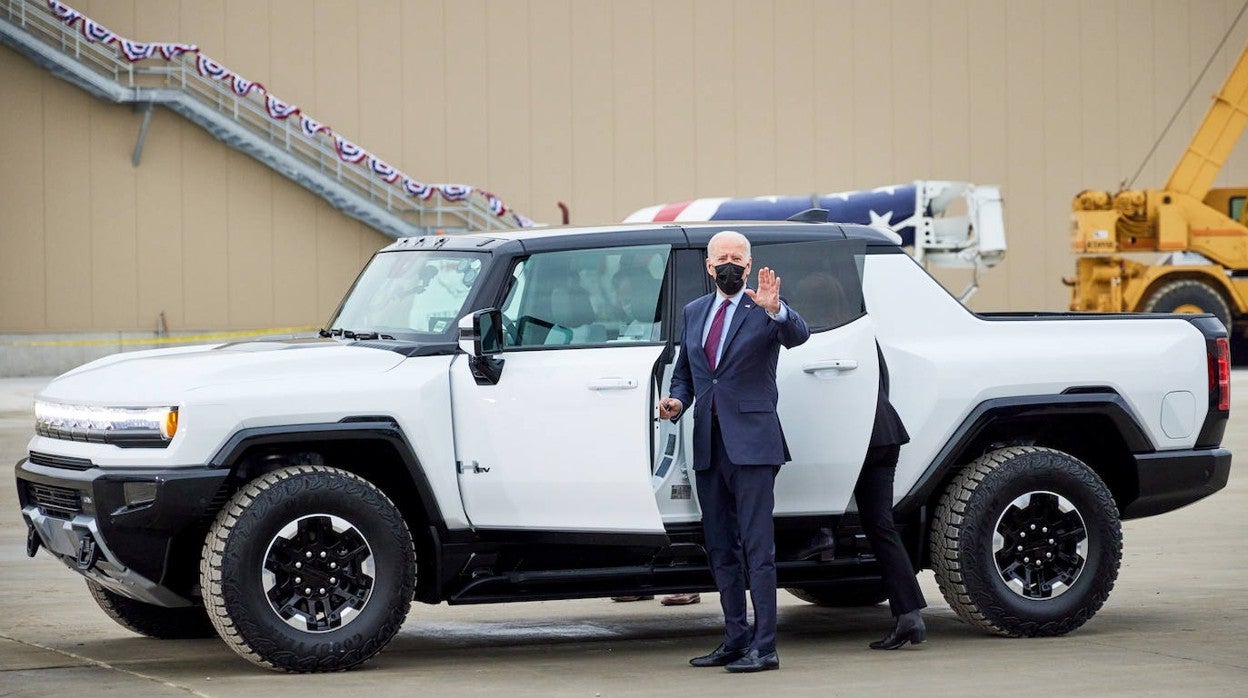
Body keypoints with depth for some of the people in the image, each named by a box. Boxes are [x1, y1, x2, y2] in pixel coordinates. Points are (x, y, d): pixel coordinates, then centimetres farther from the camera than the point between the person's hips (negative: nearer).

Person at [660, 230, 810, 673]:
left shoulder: (764, 311, -3)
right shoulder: (695, 313, 15)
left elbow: (798, 335, -22)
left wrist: (775, 310, -42)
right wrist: (676, 401, 2)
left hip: (750, 443, -7)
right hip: (708, 445, 7)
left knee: (757, 548, -9)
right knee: (720, 550, 12)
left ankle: (764, 648, -9)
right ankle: (735, 640, 20)